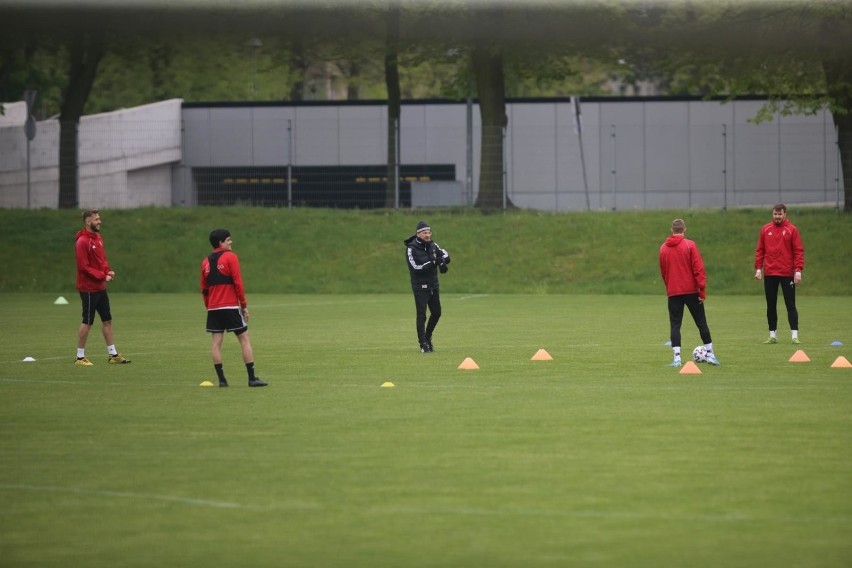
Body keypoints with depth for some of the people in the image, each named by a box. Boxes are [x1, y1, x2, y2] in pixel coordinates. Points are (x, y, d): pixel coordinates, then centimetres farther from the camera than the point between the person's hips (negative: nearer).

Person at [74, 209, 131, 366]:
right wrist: (102, 276, -20)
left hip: (100, 288, 9)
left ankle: (112, 354, 19)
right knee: (87, 322, -3)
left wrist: (108, 271, 0)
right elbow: (84, 267, -19)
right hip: (89, 288, -9)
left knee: (107, 319, 12)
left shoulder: (98, 238, 10)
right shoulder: (82, 241, -17)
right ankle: (80, 357, 7)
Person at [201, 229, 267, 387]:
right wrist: (244, 305, -5)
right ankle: (252, 378, -3)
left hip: (213, 308, 5)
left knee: (216, 342, 3)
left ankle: (221, 379, -3)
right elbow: (238, 283, -10)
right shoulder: (230, 257, -5)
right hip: (231, 307, -5)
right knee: (244, 339, 1)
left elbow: (204, 289, 14)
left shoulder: (206, 262, 12)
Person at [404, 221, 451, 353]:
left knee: (436, 313, 12)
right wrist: (434, 263, -29)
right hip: (420, 286, -7)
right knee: (421, 315, -6)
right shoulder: (411, 249, -14)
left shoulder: (432, 245, 6)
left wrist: (442, 260, -22)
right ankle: (423, 344, 0)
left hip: (433, 285, 7)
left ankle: (427, 337, 32)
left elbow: (446, 255, 2)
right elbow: (415, 267, -23)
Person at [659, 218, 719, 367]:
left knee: (675, 324, 3)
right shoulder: (689, 245, -6)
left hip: (673, 292, 2)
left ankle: (677, 358, -9)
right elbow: (698, 268, -11)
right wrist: (702, 290, -9)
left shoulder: (663, 248, 5)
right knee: (701, 322, 8)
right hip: (691, 290, -2)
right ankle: (710, 354, 10)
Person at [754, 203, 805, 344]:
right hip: (769, 274, 3)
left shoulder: (791, 230, -1)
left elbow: (799, 251, -3)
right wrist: (758, 268, 2)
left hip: (787, 274, -3)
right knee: (771, 305, 7)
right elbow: (759, 250, 10)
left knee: (790, 305, -3)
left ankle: (795, 335, -4)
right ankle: (773, 335, 14)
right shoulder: (765, 230, 8)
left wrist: (798, 271, -11)